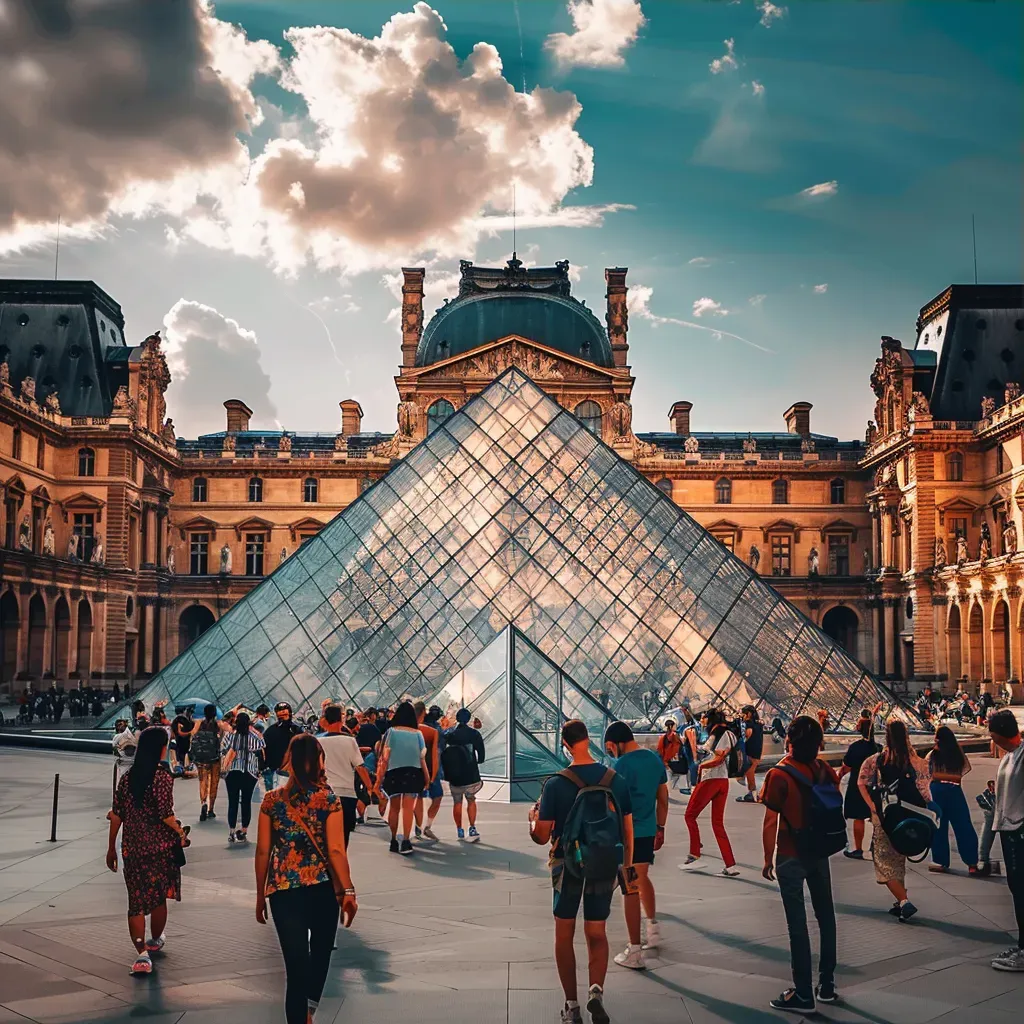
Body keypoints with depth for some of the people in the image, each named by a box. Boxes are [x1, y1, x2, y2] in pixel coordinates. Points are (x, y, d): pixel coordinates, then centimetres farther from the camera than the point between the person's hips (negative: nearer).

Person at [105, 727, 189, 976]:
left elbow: (116, 816, 3)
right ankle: (154, 942, 35)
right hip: (161, 847, -3)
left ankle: (142, 952, -10)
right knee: (159, 896, 17)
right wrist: (181, 834, -1)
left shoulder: (127, 777, 2)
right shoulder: (162, 776, -13)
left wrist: (111, 848, 11)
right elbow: (165, 815, -18)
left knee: (137, 900, 4)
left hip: (132, 848, 3)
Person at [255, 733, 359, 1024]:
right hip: (322, 887, -1)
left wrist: (260, 894, 12)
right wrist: (348, 890, -3)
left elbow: (262, 852, 2)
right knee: (321, 950, 23)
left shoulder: (272, 800, 1)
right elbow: (335, 850, -10)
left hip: (282, 889, 1)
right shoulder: (329, 799, -5)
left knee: (296, 960, 6)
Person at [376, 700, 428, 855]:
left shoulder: (391, 732, -3)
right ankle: (405, 841, -14)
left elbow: (385, 757, -4)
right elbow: (422, 758, 1)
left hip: (393, 773, 0)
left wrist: (380, 776, 2)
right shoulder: (418, 734, -1)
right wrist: (427, 776, 13)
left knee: (394, 808, 14)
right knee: (408, 808, -1)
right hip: (413, 773, 0)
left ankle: (394, 841, 24)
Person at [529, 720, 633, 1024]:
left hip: (567, 866, -2)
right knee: (597, 933, 15)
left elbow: (541, 837, -12)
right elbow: (628, 831, 0)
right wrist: (627, 865, 14)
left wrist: (533, 818, 9)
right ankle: (596, 989, -9)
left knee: (564, 935, 14)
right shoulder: (617, 780, -6)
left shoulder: (555, 784, -15)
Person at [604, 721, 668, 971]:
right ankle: (653, 929, 38)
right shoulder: (656, 759, 6)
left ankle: (635, 953, 7)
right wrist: (660, 828, 21)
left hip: (628, 833, -7)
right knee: (642, 878, 27)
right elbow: (663, 799, 13)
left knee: (631, 888, 0)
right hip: (649, 831, 7)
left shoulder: (622, 765, -17)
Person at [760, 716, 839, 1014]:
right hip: (820, 852, 5)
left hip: (791, 857, -5)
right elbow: (835, 807, 3)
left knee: (798, 924, 2)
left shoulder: (779, 775, -19)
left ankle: (803, 995, 10)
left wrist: (768, 859, -6)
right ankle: (827, 984, 27)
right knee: (825, 916, 17)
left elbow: (770, 823, -16)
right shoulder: (823, 769, -4)